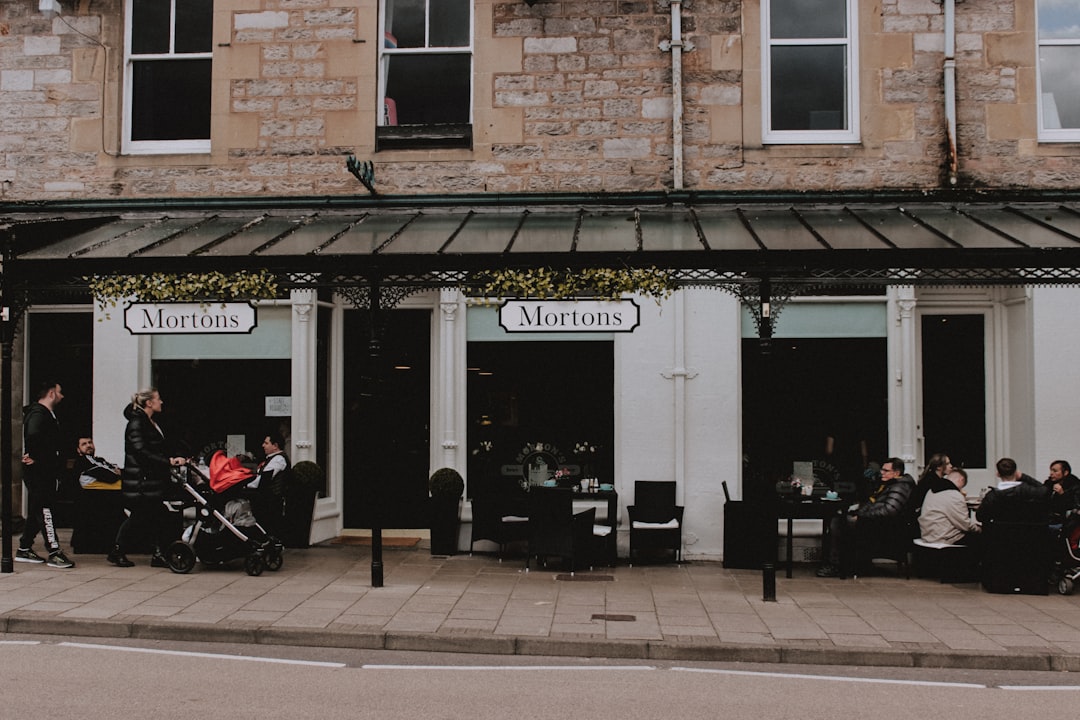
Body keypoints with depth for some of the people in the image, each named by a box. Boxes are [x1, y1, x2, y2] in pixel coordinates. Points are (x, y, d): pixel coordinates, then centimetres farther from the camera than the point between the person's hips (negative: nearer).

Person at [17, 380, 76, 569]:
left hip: (46, 472, 11)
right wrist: (34, 458, -23)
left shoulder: (47, 414, 19)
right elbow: (33, 437, -33)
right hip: (38, 473, -11)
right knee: (44, 510, -9)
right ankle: (54, 553, -10)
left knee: (37, 512, 15)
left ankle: (24, 550, 23)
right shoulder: (38, 414, -15)